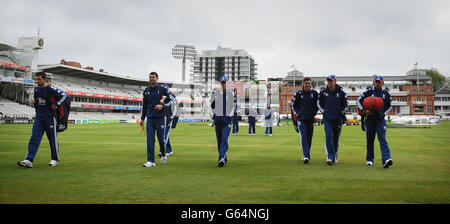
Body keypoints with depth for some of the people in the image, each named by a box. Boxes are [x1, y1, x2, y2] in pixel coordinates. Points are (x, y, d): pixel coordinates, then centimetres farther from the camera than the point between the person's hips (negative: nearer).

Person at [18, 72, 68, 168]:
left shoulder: (50, 89, -10)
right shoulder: (36, 89, 11)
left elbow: (64, 95, -11)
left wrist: (56, 104, -15)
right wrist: (33, 102, 2)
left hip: (50, 117, -6)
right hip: (38, 117, 6)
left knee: (53, 139, 4)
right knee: (34, 139, -1)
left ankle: (55, 159, 17)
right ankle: (29, 160, -3)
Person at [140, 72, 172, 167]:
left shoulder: (162, 89, 0)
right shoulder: (146, 91, 10)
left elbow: (169, 99, 5)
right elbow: (144, 105, 16)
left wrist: (162, 106, -13)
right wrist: (142, 118, 16)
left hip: (160, 117, -3)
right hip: (150, 117, 3)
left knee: (161, 138, 5)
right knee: (150, 139, -3)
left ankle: (163, 154, 32)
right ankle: (151, 161, 0)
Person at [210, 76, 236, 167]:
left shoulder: (231, 93, 3)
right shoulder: (215, 93, 7)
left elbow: (234, 105, 4)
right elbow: (212, 105, 15)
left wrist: (230, 116, -7)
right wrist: (213, 115, 4)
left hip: (227, 119, -3)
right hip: (217, 119, 3)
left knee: (224, 139, -14)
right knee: (219, 140, 8)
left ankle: (221, 160, -19)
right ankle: (224, 159, 22)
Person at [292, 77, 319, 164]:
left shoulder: (314, 93, 5)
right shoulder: (298, 93, 1)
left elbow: (317, 104, 16)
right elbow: (294, 106, 8)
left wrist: (314, 113, 4)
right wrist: (298, 114, -2)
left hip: (311, 119, 3)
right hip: (301, 119, -3)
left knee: (309, 138, 9)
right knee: (303, 137, -13)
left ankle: (306, 155, 24)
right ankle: (306, 156, -19)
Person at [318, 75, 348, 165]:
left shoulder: (341, 92, -1)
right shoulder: (323, 92, 1)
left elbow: (345, 103, 11)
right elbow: (319, 103, 15)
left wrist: (342, 112, 4)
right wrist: (323, 112, 7)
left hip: (337, 119, 1)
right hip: (327, 118, 0)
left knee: (336, 139, 7)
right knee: (329, 137, -14)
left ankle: (334, 157, 22)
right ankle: (330, 157, -17)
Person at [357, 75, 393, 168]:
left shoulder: (386, 93, 6)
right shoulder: (369, 91, -2)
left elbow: (390, 105, 21)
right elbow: (358, 100, -2)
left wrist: (384, 113, 5)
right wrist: (364, 111, -15)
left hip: (381, 120, 1)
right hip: (370, 119, -1)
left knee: (382, 139, -11)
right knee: (369, 140, 8)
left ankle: (386, 160, -20)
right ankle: (369, 159, 22)